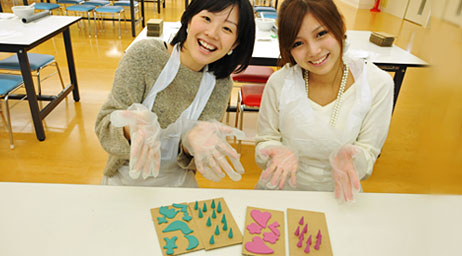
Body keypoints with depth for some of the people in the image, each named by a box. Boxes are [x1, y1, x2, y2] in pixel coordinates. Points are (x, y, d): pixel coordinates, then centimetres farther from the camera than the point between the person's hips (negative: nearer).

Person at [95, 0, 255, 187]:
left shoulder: (221, 85, -7)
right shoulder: (145, 54, -14)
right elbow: (104, 126, -14)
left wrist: (192, 139, -28)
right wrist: (135, 127, -34)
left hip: (177, 184, 3)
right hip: (125, 180, -2)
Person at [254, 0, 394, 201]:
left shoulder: (378, 84, -8)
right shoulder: (280, 83, -10)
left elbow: (369, 152, -2)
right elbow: (266, 141, -1)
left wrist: (349, 156, -23)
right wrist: (281, 154, -21)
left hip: (338, 194, 3)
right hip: (280, 188, -2)